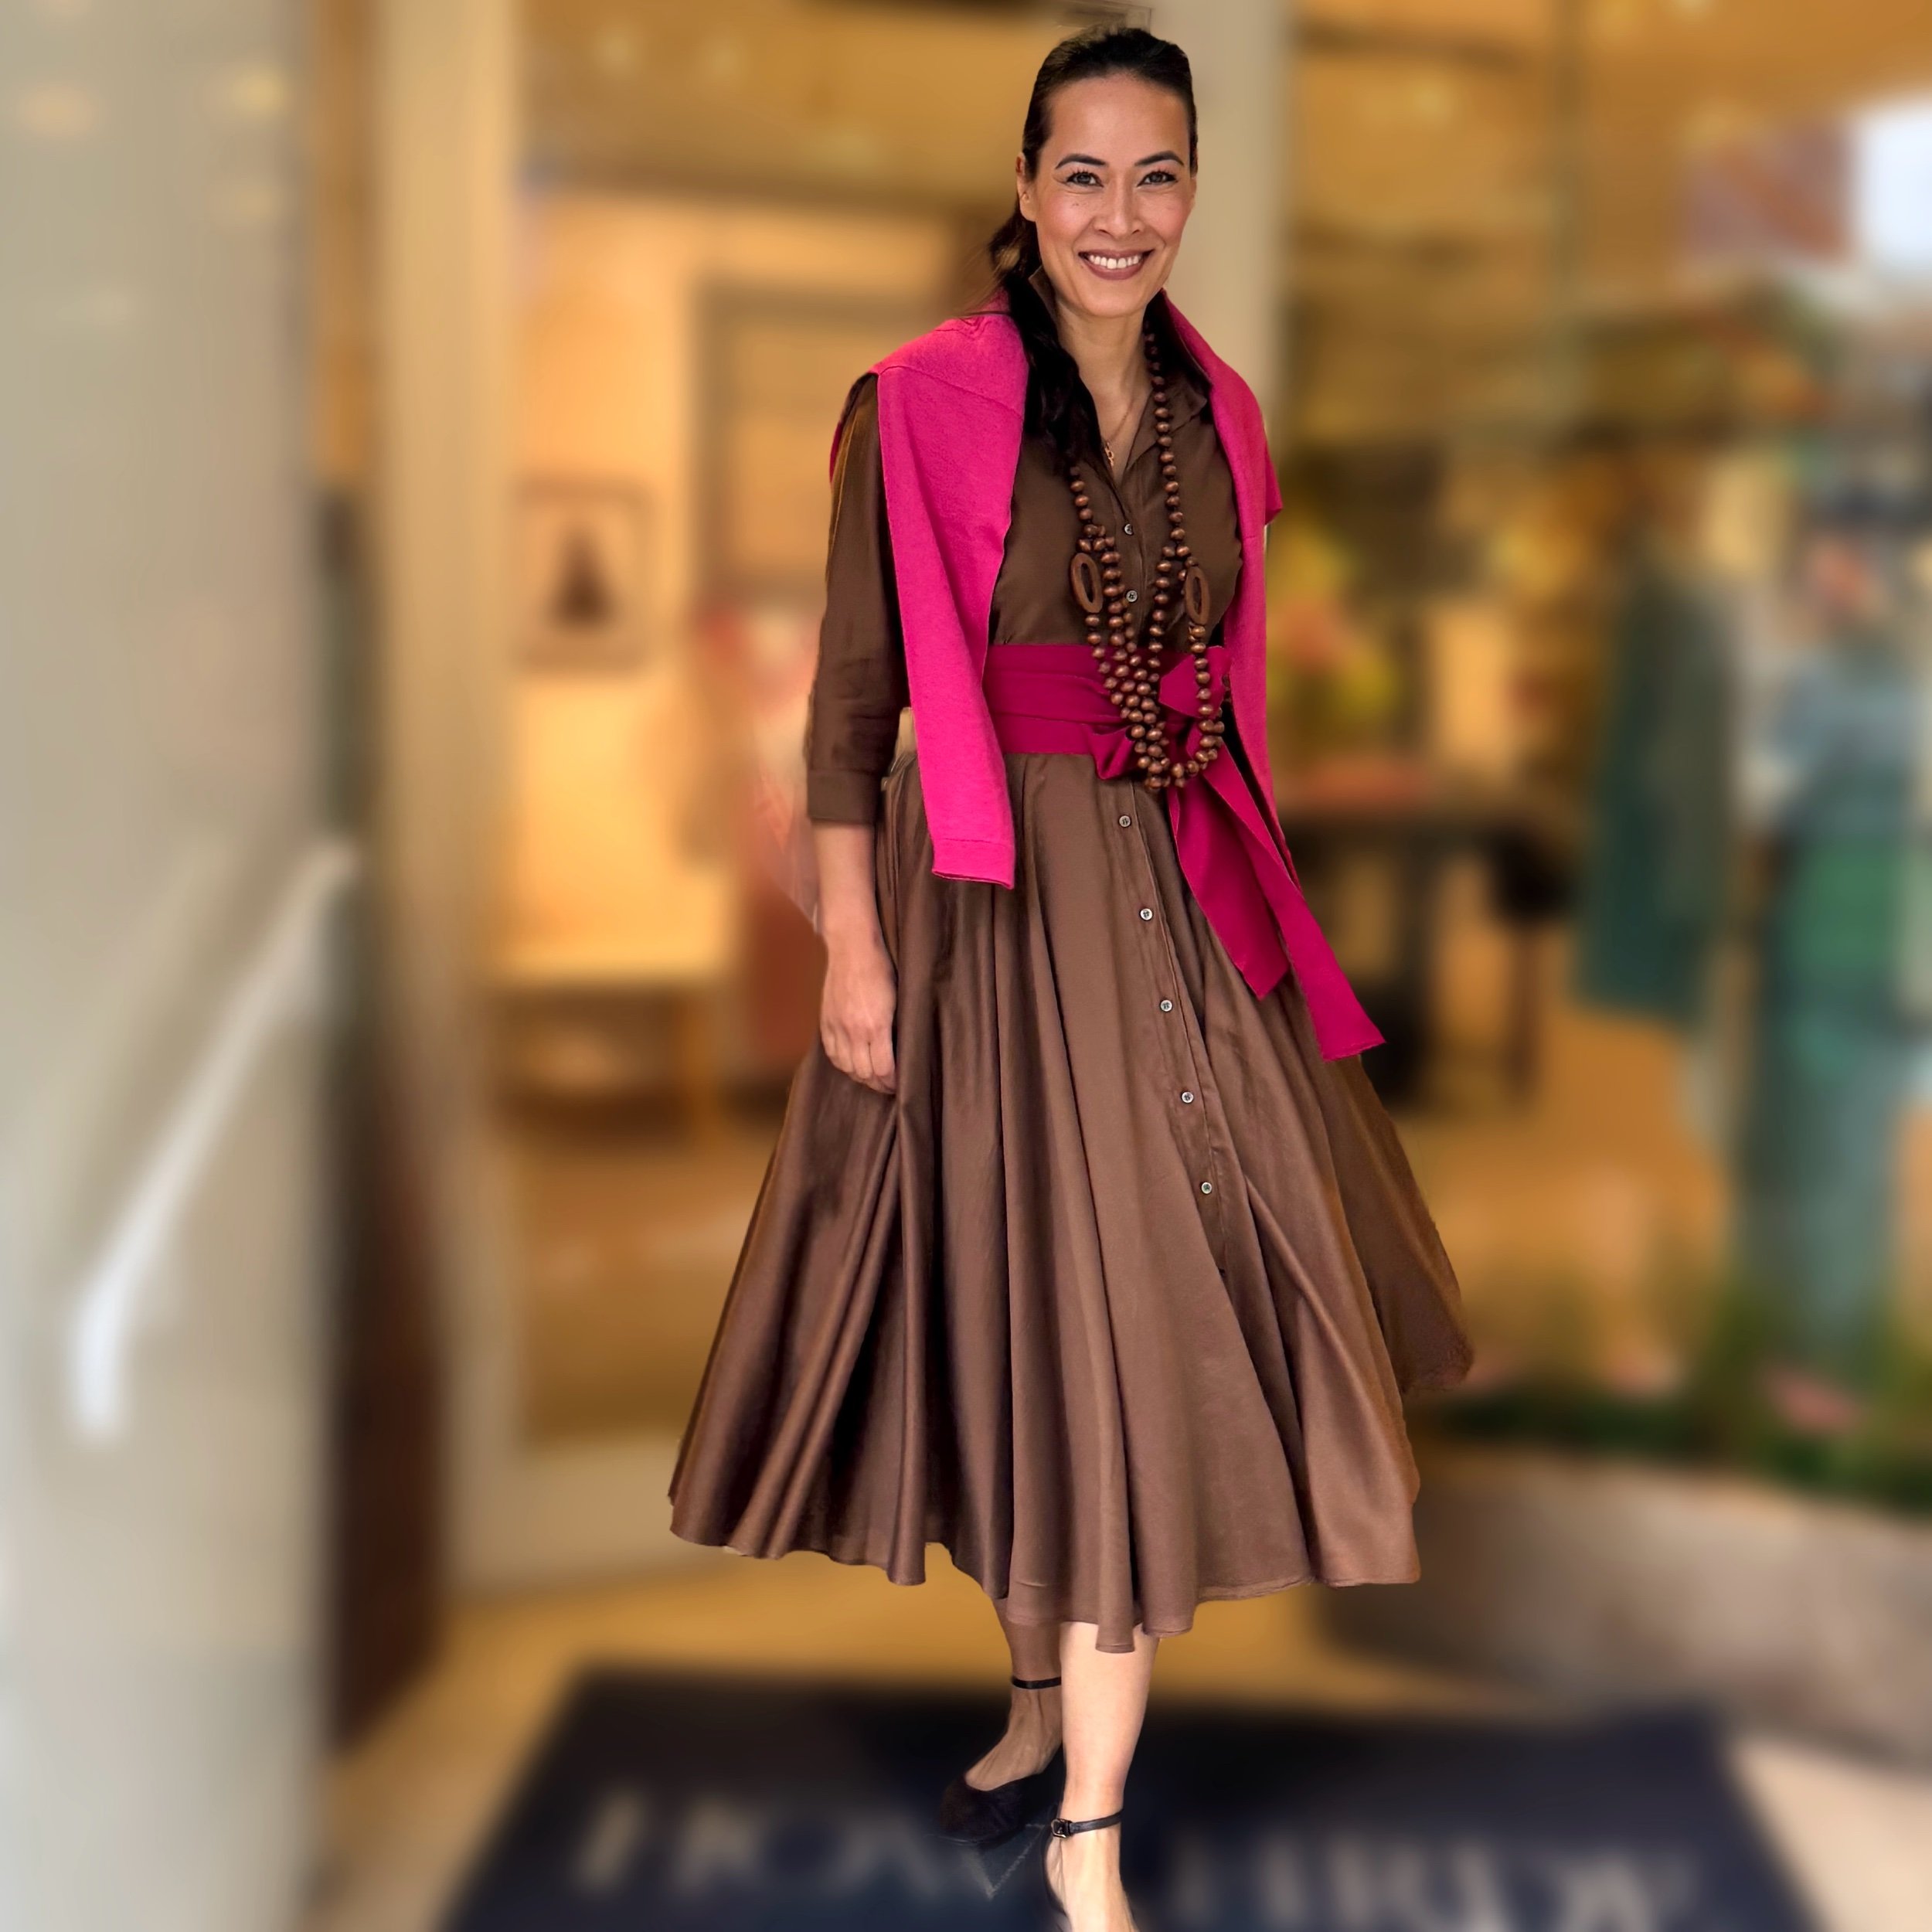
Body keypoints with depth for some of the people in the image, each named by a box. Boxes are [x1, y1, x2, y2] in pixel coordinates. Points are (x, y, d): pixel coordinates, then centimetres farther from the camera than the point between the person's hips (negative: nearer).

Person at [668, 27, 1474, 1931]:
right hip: (988, 901, -4)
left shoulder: (1220, 413, 9)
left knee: (1149, 1341, 4)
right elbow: (851, 697, -7)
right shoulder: (926, 399, -6)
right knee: (1029, 1325, 3)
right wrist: (852, 947, -11)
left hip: (1178, 905, 5)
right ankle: (1055, 1706, 24)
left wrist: (1239, 894, 15)